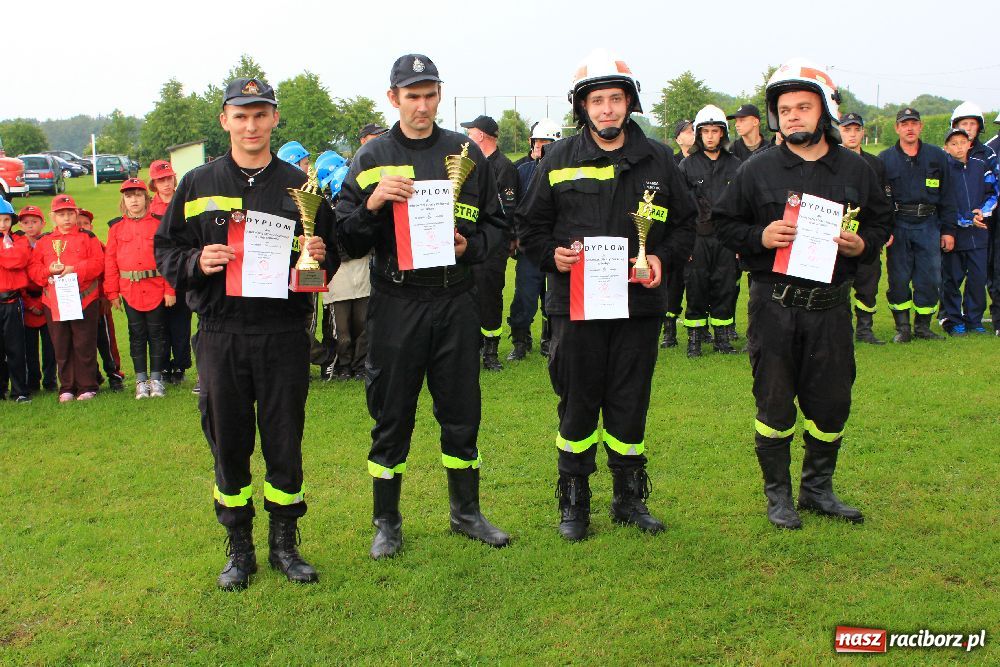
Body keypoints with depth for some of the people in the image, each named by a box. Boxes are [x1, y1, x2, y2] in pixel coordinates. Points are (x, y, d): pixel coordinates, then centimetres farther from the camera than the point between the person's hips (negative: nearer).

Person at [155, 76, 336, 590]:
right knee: (228, 444, 7)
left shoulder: (300, 186, 8)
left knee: (285, 442, 6)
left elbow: (332, 254, 12)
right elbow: (164, 248, 9)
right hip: (221, 333, 0)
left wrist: (320, 256, -10)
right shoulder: (197, 185, 7)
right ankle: (239, 548, 22)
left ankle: (284, 543, 23)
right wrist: (196, 262, -11)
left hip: (285, 332, 0)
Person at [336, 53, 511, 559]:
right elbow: (347, 241, -1)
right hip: (396, 303, -1)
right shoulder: (371, 158, 3)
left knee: (461, 412, 10)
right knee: (391, 416, 6)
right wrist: (372, 204, -19)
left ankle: (466, 512, 28)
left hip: (455, 300, 2)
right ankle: (387, 522, 22)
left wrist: (470, 246, -9)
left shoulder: (467, 153, 8)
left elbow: (496, 225, 11)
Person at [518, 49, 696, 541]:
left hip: (639, 303, 1)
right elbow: (530, 225, 8)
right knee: (577, 405, 5)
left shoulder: (658, 160, 8)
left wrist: (662, 258, -4)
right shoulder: (559, 160, 3)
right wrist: (552, 255, -11)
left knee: (630, 406, 9)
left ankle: (630, 498, 25)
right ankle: (573, 503, 20)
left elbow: (684, 222, 14)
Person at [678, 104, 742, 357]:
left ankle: (723, 337, 17)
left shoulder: (735, 165, 9)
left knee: (726, 288, 5)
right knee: (696, 289, 1)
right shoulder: (687, 165, 3)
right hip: (697, 238, -2)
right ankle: (694, 338, 11)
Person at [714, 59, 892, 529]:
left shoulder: (855, 170, 6)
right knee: (774, 402, 5)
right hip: (773, 305, -2)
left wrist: (862, 244, -7)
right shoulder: (758, 170, 0)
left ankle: (818, 489, 28)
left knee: (831, 402, 8)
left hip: (830, 305, 2)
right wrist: (759, 237, -14)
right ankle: (778, 494, 20)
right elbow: (724, 222, 4)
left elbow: (881, 221, 14)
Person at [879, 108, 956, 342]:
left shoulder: (937, 156, 9)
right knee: (898, 279, 1)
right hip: (897, 226, -1)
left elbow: (947, 196, 11)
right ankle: (902, 328, 13)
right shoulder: (885, 159, 4)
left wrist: (948, 230, 7)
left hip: (928, 225, 1)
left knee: (930, 279, 0)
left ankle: (923, 326, 15)